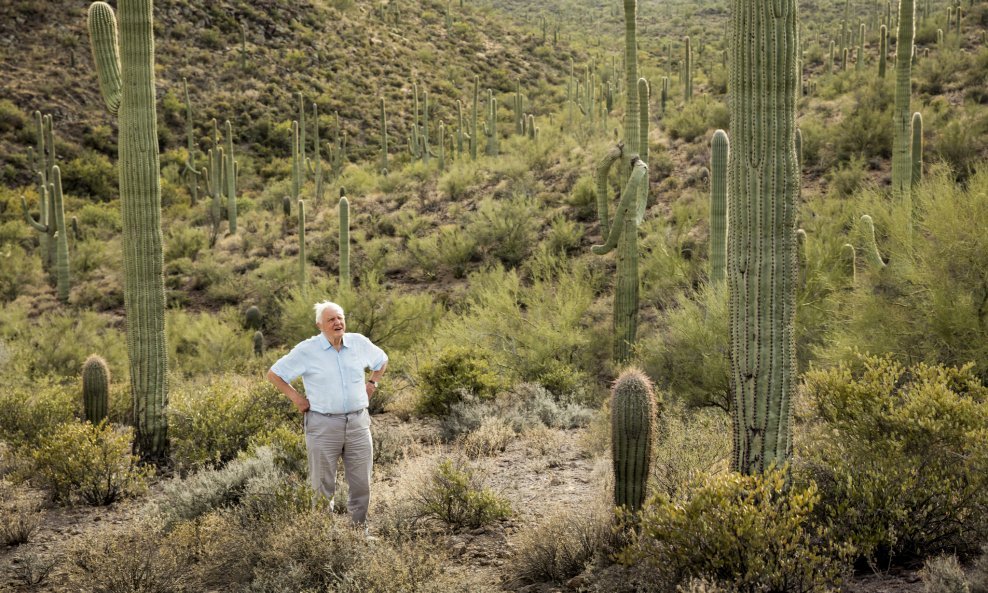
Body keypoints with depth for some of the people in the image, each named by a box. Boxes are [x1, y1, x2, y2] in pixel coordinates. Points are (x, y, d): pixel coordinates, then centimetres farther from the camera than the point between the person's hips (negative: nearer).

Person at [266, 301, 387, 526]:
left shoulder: (360, 343, 4)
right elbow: (274, 374, 1)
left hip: (358, 422, 3)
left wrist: (372, 384, 12)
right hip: (323, 426, -3)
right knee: (323, 486, 5)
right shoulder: (307, 350, -6)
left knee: (362, 484, 9)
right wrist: (295, 397, -2)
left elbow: (382, 360, 24)